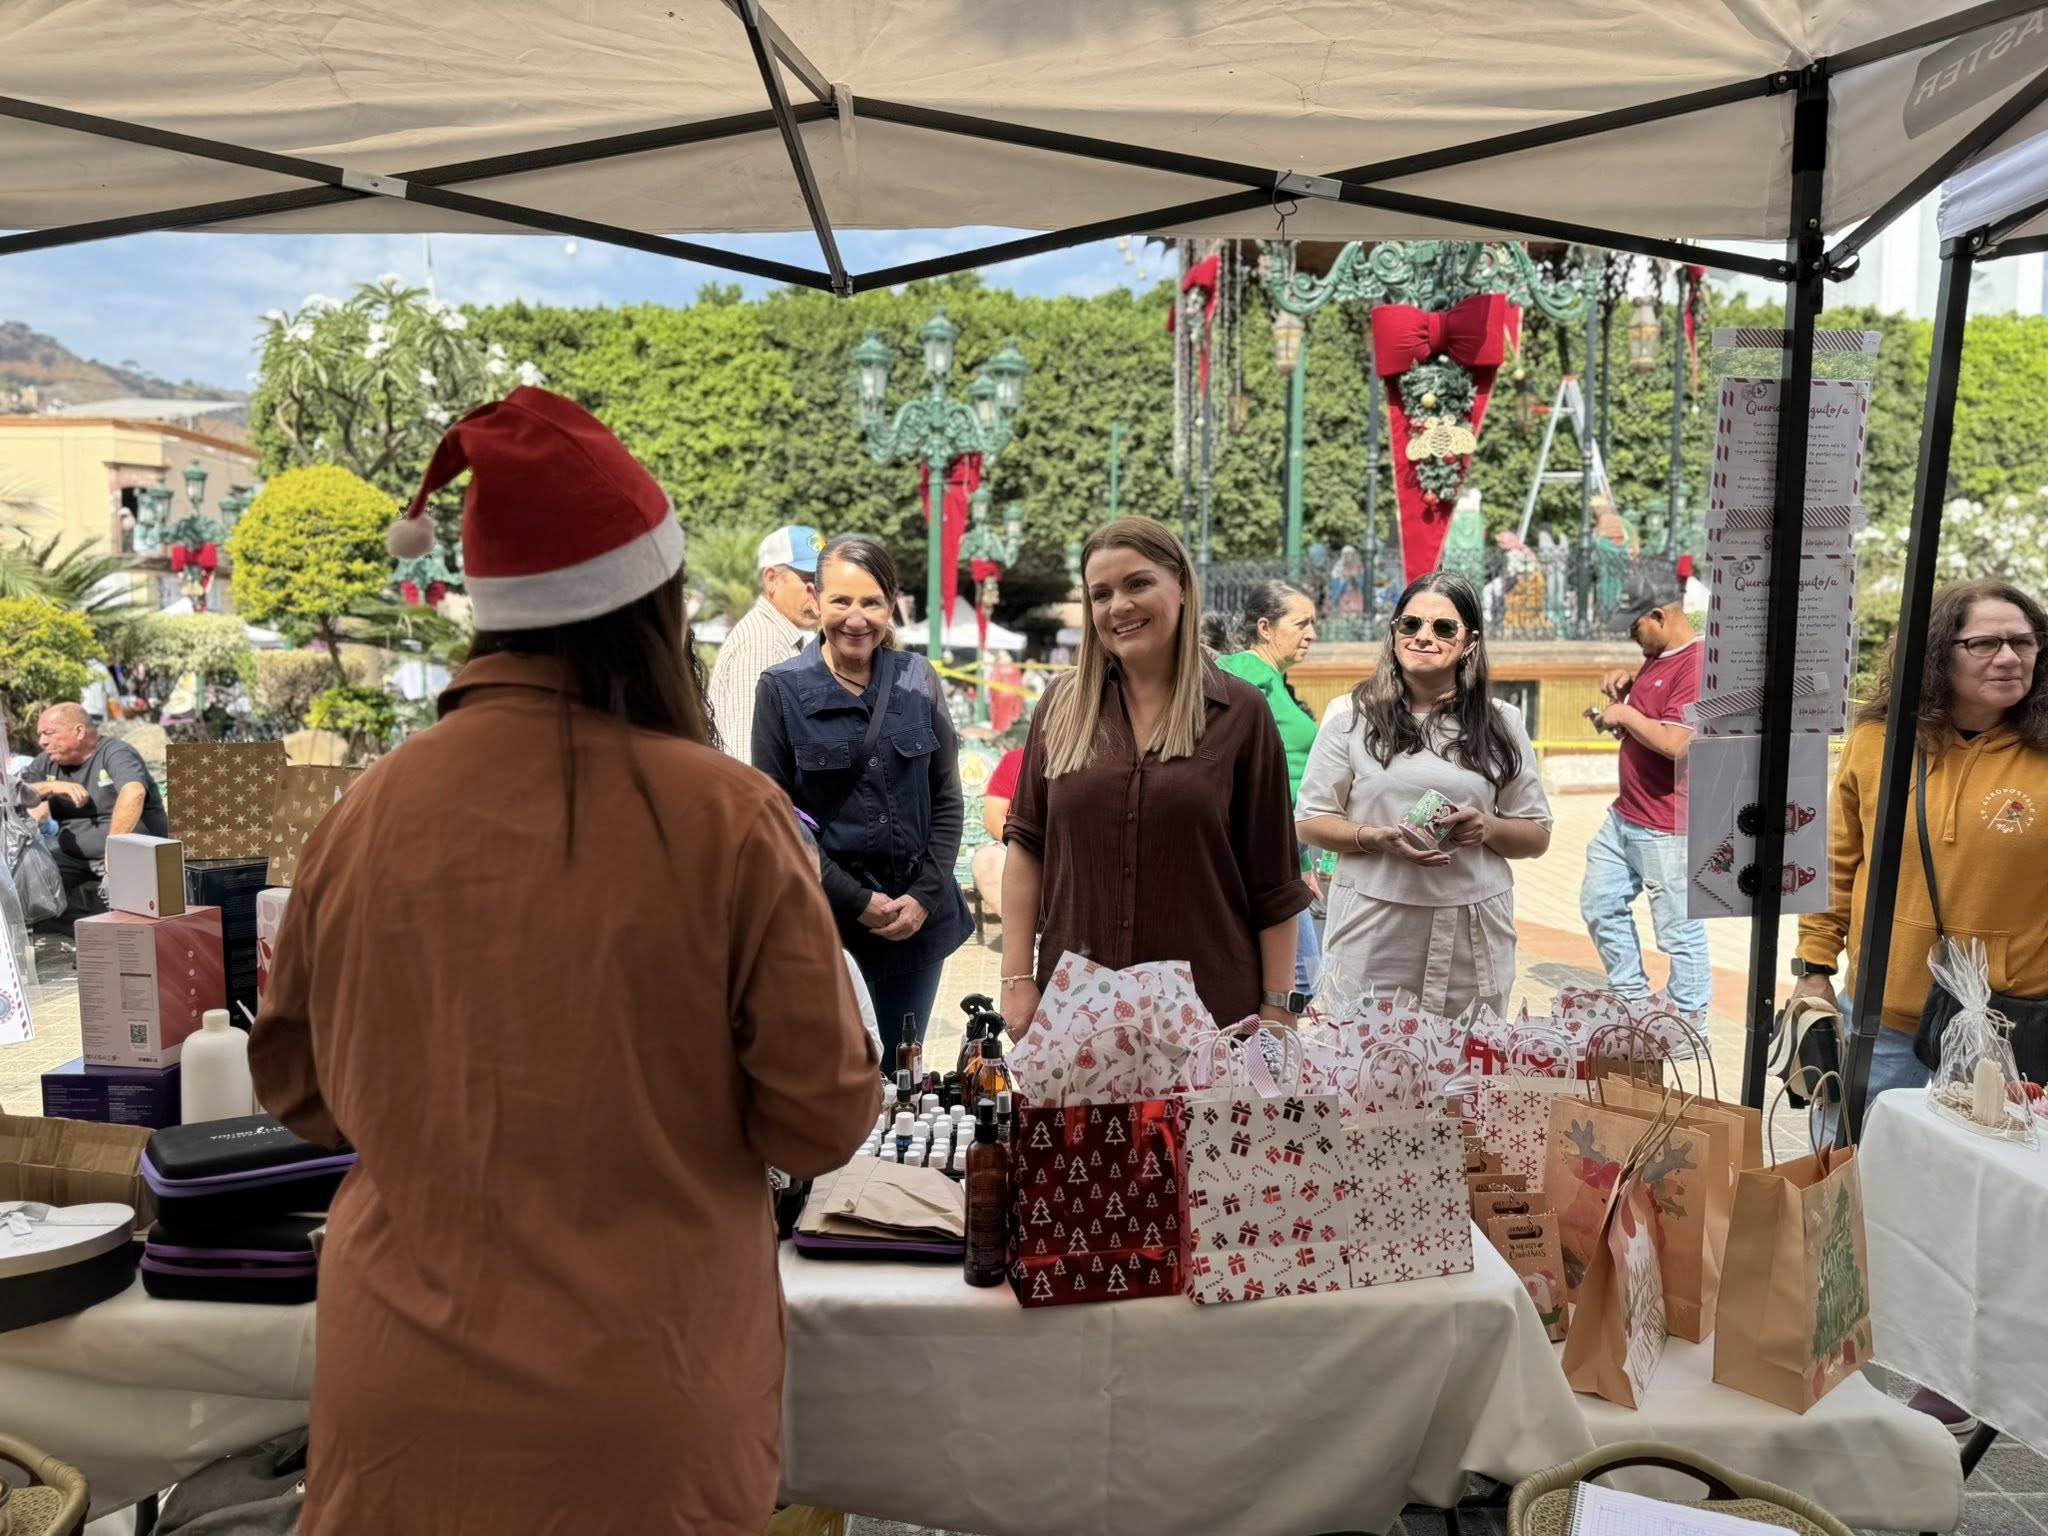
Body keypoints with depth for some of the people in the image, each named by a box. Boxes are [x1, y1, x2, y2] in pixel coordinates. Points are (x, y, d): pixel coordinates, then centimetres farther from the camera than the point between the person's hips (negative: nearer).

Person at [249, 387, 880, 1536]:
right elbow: (824, 1121, -11)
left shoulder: (365, 817, -9)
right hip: (642, 1415, -2)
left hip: (401, 1408, 3)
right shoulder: (725, 817, -19)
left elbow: (299, 1088, 6)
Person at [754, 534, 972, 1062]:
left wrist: (924, 896, -5)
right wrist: (858, 902, -11)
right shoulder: (782, 690, -5)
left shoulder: (919, 680, 4)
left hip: (919, 918, 3)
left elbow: (948, 801, 7)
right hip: (826, 920, -3)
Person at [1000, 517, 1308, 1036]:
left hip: (1212, 1007, -1)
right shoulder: (1063, 705, 4)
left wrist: (1278, 1008, -3)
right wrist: (1017, 978, -2)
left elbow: (1274, 885, -1)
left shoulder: (1239, 711, -1)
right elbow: (1026, 845, 5)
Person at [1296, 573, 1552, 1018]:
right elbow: (1310, 821, 2)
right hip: (1374, 935, -1)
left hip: (1472, 936, 2)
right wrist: (1377, 838, -15)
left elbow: (1537, 835, 11)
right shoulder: (1351, 714, 2)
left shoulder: (1501, 723, 8)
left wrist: (1488, 828, -10)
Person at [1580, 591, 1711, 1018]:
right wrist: (1624, 686, 8)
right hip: (1624, 815, 10)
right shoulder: (1656, 659, 12)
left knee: (1679, 931, -1)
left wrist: (1624, 714, -13)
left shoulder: (1699, 665, -18)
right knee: (1600, 905, 17)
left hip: (1666, 829, -10)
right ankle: (1633, 999, 29)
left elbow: (1676, 743, -27)